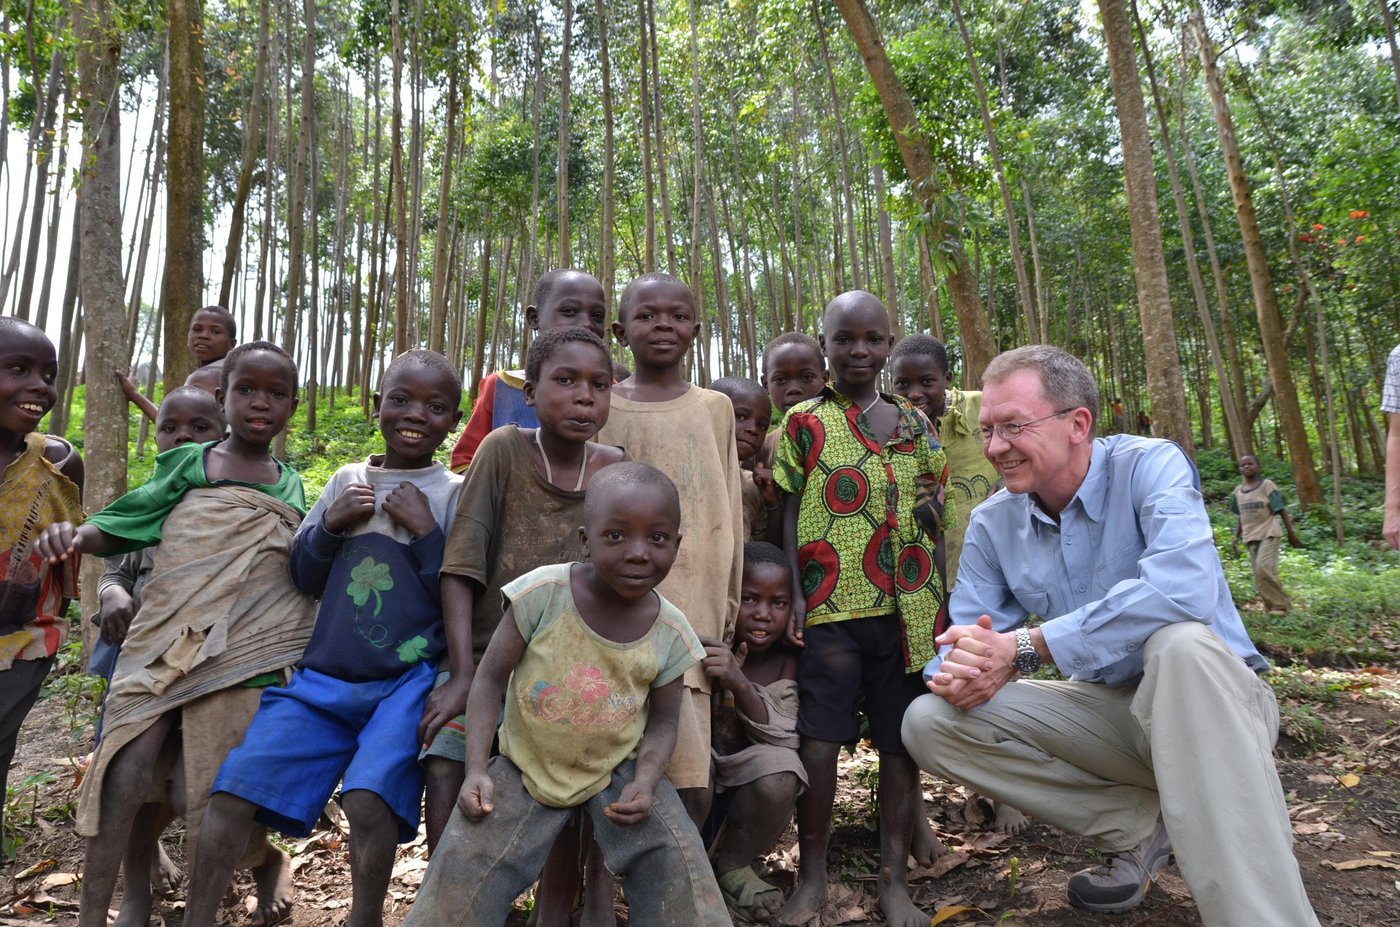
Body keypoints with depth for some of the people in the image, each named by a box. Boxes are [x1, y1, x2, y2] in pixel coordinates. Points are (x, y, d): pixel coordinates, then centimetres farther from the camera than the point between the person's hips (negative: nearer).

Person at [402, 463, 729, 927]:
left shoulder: (670, 632, -14)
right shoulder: (543, 592, -22)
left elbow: (662, 723, -1)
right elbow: (490, 679, -12)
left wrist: (644, 782, -19)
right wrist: (477, 770, -18)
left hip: (618, 769, 1)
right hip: (527, 765, -1)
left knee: (680, 867, -12)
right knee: (461, 875, -9)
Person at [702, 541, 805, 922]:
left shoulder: (785, 664, -7)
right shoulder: (697, 647, -14)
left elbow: (784, 738, -20)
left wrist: (740, 684, -36)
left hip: (745, 790, 2)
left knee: (778, 768, -29)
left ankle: (732, 865, -2)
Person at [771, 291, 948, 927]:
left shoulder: (914, 425, 13)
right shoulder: (805, 421, 4)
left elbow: (934, 516, 16)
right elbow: (789, 512, 3)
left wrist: (941, 603, 8)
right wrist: (795, 594, -6)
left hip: (907, 606, 3)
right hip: (829, 605, -3)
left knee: (900, 738, 7)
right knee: (819, 736, -1)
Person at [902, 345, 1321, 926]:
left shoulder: (1148, 466, -17)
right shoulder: (992, 523, -2)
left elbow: (1185, 588, -36)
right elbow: (965, 636, -4)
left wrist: (1025, 647, -36)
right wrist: (957, 671, -31)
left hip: (1209, 698, -5)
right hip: (1104, 709, 5)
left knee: (1182, 644, -39)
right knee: (929, 722, -12)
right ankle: (1138, 827, -1)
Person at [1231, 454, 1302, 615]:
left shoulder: (1267, 485, -6)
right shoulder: (1238, 491, 8)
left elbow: (1281, 510, -4)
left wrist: (1291, 533, -5)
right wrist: (1236, 537, 9)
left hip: (1269, 533, -5)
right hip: (1251, 537, 5)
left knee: (1264, 568, -19)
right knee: (1258, 573, 2)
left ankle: (1281, 605, -5)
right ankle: (1273, 606, 12)